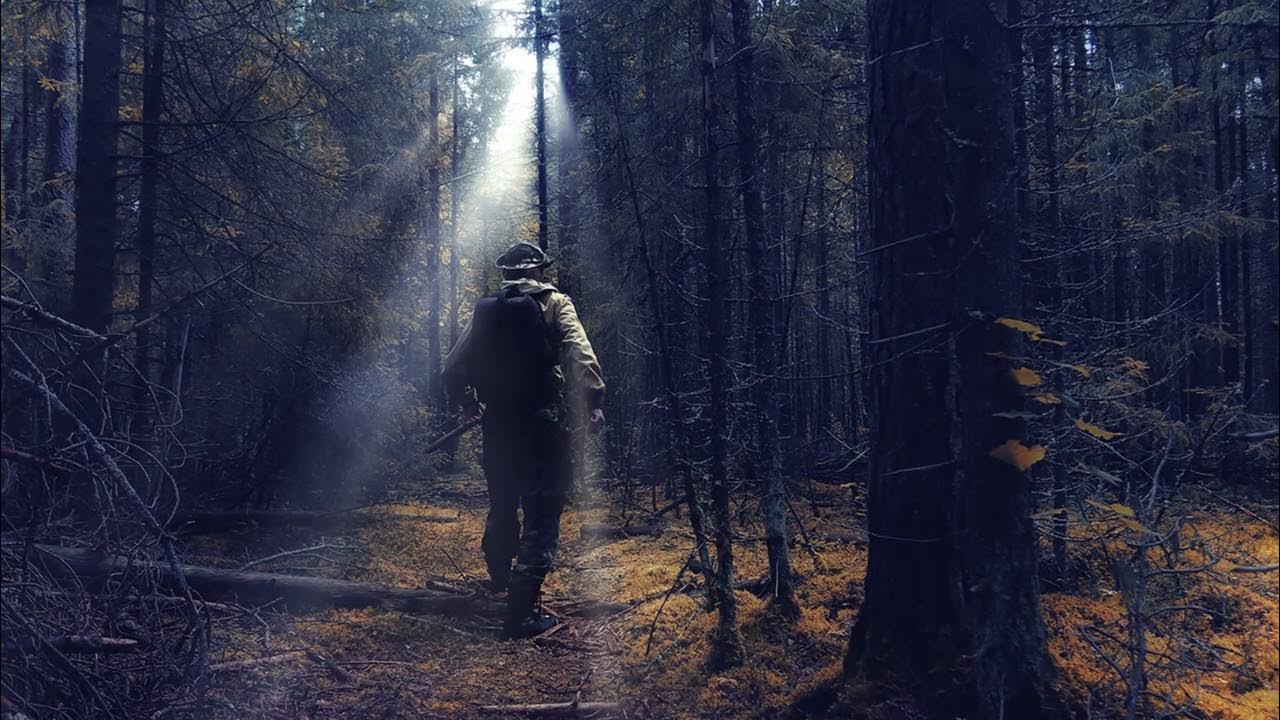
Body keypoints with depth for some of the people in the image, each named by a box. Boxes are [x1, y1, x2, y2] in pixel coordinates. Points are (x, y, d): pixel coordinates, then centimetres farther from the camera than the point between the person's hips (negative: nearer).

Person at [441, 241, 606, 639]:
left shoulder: (485, 310, 9)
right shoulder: (554, 303, -1)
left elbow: (453, 370, 9)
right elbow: (580, 355, -16)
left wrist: (469, 402, 25)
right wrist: (593, 403, -16)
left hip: (498, 426, 5)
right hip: (544, 425, -5)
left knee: (502, 504, 25)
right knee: (541, 515, -3)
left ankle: (499, 574, 47)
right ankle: (521, 612, -9)